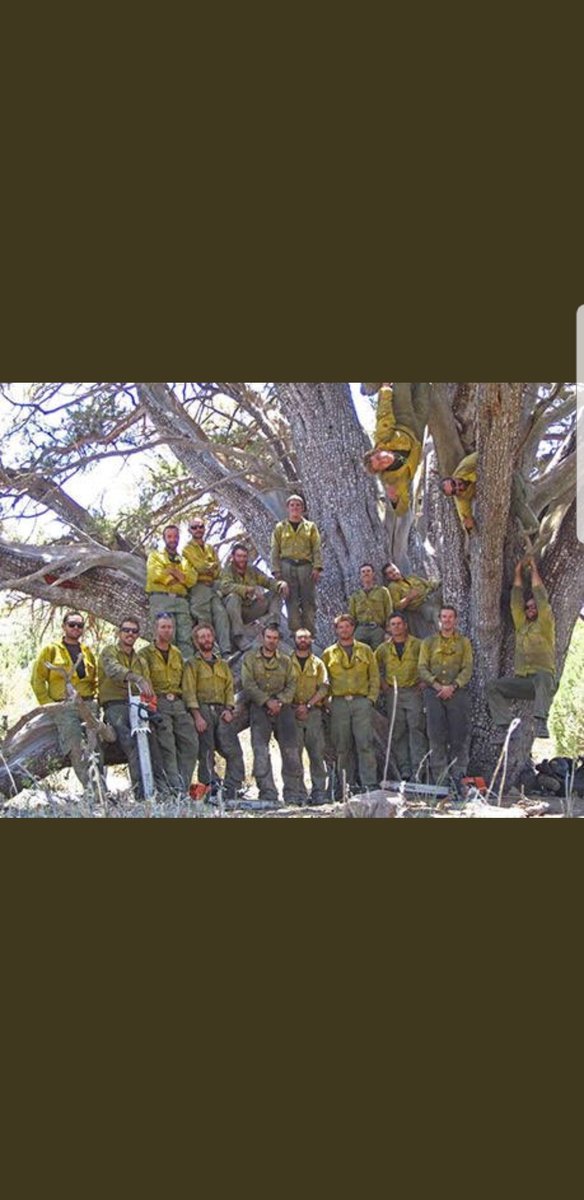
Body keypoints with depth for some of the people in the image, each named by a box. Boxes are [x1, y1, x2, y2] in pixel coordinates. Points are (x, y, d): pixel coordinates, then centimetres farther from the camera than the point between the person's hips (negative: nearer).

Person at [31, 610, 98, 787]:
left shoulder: (87, 651, 21)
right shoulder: (51, 650, 9)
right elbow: (37, 680, 6)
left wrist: (94, 698, 13)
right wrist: (48, 703, -2)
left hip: (89, 705, 4)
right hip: (65, 707, -4)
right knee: (77, 748, -19)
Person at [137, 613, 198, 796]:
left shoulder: (177, 654, 24)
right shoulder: (145, 654, 5)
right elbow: (144, 680, -9)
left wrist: (191, 706, 13)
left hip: (178, 703, 5)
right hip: (158, 703, -5)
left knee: (190, 743, -9)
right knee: (166, 747, -16)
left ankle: (183, 786, -6)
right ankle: (175, 787, -17)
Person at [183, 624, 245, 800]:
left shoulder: (222, 664, 23)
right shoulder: (193, 664, 7)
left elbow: (230, 688, 17)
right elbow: (189, 691, -3)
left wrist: (228, 709, -1)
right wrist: (197, 716, -14)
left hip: (221, 712, 4)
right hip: (203, 710, -4)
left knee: (234, 751, -8)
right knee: (206, 755, -7)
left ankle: (231, 791, -8)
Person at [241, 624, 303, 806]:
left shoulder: (285, 661, 17)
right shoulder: (250, 658, 9)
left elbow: (291, 684, 8)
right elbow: (248, 684, -2)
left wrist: (280, 701, -10)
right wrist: (267, 701, -11)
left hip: (282, 707, 2)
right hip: (259, 707, -2)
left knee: (290, 750, -6)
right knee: (261, 752, -10)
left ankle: (293, 795, -2)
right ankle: (268, 795, -9)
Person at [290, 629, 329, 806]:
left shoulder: (318, 663, 15)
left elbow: (324, 687, 4)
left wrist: (308, 705, -9)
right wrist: (294, 705, -9)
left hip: (314, 712, 1)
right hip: (292, 712, -1)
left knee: (317, 753, -3)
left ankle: (319, 792, 0)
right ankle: (299, 793, -5)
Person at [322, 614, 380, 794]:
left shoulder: (365, 651, 13)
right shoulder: (329, 654, 13)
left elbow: (374, 677, 12)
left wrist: (371, 698, 0)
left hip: (362, 701, -1)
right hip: (339, 703, 1)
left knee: (365, 744, -9)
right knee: (342, 748, 1)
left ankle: (369, 784, -10)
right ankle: (346, 785, 5)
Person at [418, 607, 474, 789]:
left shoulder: (463, 642, 13)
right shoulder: (428, 642, 15)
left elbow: (467, 669, 2)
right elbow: (422, 668, 6)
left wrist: (452, 686, -12)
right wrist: (436, 685, -10)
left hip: (457, 692, -1)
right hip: (434, 692, 1)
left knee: (459, 737, -4)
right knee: (436, 736, -2)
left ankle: (458, 777, -2)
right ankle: (439, 778, -1)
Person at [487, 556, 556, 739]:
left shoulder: (545, 624, 7)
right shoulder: (521, 624, 21)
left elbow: (541, 597, 3)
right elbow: (515, 600, 19)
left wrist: (534, 568, 11)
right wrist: (518, 572, 20)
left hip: (543, 677, -6)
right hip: (521, 680, 6)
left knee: (543, 678, -40)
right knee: (493, 687, -14)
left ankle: (541, 724, -54)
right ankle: (506, 727, -24)